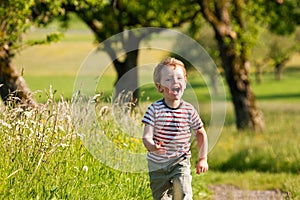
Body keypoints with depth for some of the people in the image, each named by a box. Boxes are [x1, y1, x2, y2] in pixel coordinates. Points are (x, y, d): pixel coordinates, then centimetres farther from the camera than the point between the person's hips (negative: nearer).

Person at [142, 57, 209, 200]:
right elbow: (146, 136, -19)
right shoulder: (154, 110, -12)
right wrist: (152, 147, -42)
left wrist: (203, 159, 7)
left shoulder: (189, 110, -6)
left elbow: (201, 133, 10)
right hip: (157, 164, 1)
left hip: (180, 162, 0)